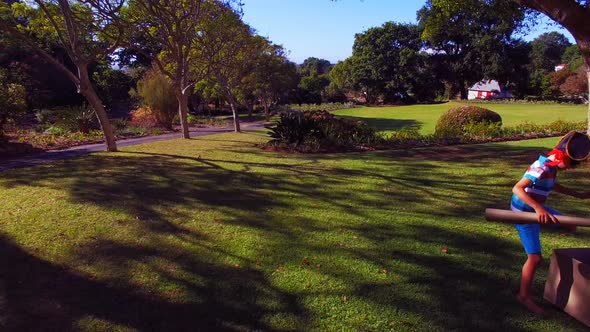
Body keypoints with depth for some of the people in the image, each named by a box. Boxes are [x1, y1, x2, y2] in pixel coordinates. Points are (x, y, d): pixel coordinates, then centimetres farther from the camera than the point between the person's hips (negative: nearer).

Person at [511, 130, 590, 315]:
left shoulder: (552, 167, 3)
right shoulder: (542, 168, -26)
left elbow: (553, 186, 23)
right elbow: (517, 189, -38)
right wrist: (538, 208, -46)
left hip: (536, 209, 9)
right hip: (524, 213, -9)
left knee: (569, 226, 22)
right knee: (535, 257, -3)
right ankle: (524, 296, 14)